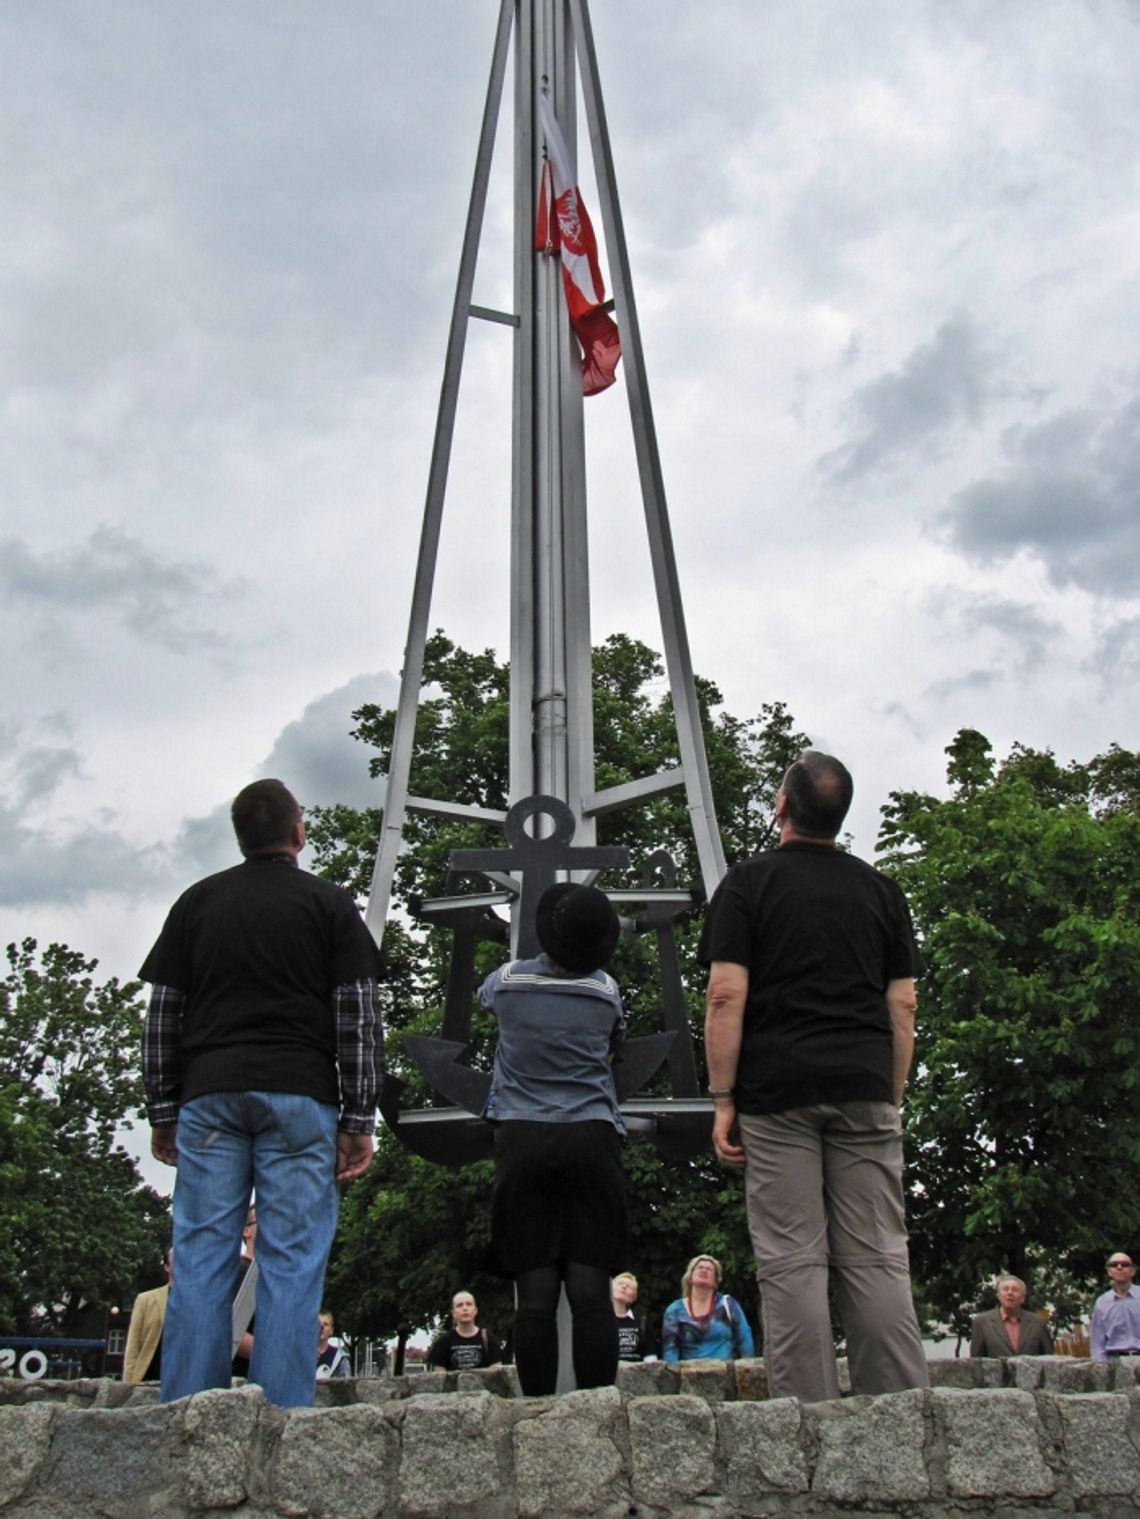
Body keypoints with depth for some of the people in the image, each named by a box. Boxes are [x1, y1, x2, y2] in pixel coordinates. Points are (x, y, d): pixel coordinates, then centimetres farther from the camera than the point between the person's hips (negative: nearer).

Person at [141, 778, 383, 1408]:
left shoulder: (196, 902, 14)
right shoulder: (330, 904, 6)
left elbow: (162, 1014, 12)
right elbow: (357, 1017, 0)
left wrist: (162, 1111, 15)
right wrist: (359, 1121, 2)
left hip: (208, 1095, 2)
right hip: (299, 1096, -2)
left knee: (201, 1259, 2)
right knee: (292, 1262, -2)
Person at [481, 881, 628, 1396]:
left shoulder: (508, 980, 4)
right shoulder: (605, 990, 5)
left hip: (523, 1141, 0)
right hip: (591, 1140, 0)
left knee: (535, 1291, -2)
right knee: (591, 1288, -3)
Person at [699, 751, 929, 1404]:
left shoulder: (750, 882, 3)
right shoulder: (881, 890, 14)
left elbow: (727, 996, -5)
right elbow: (903, 1005, 11)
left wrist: (723, 1099, -2)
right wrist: (893, 1098, 15)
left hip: (776, 1092, -3)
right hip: (866, 1092, 3)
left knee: (792, 1263, -2)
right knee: (878, 1259, 3)